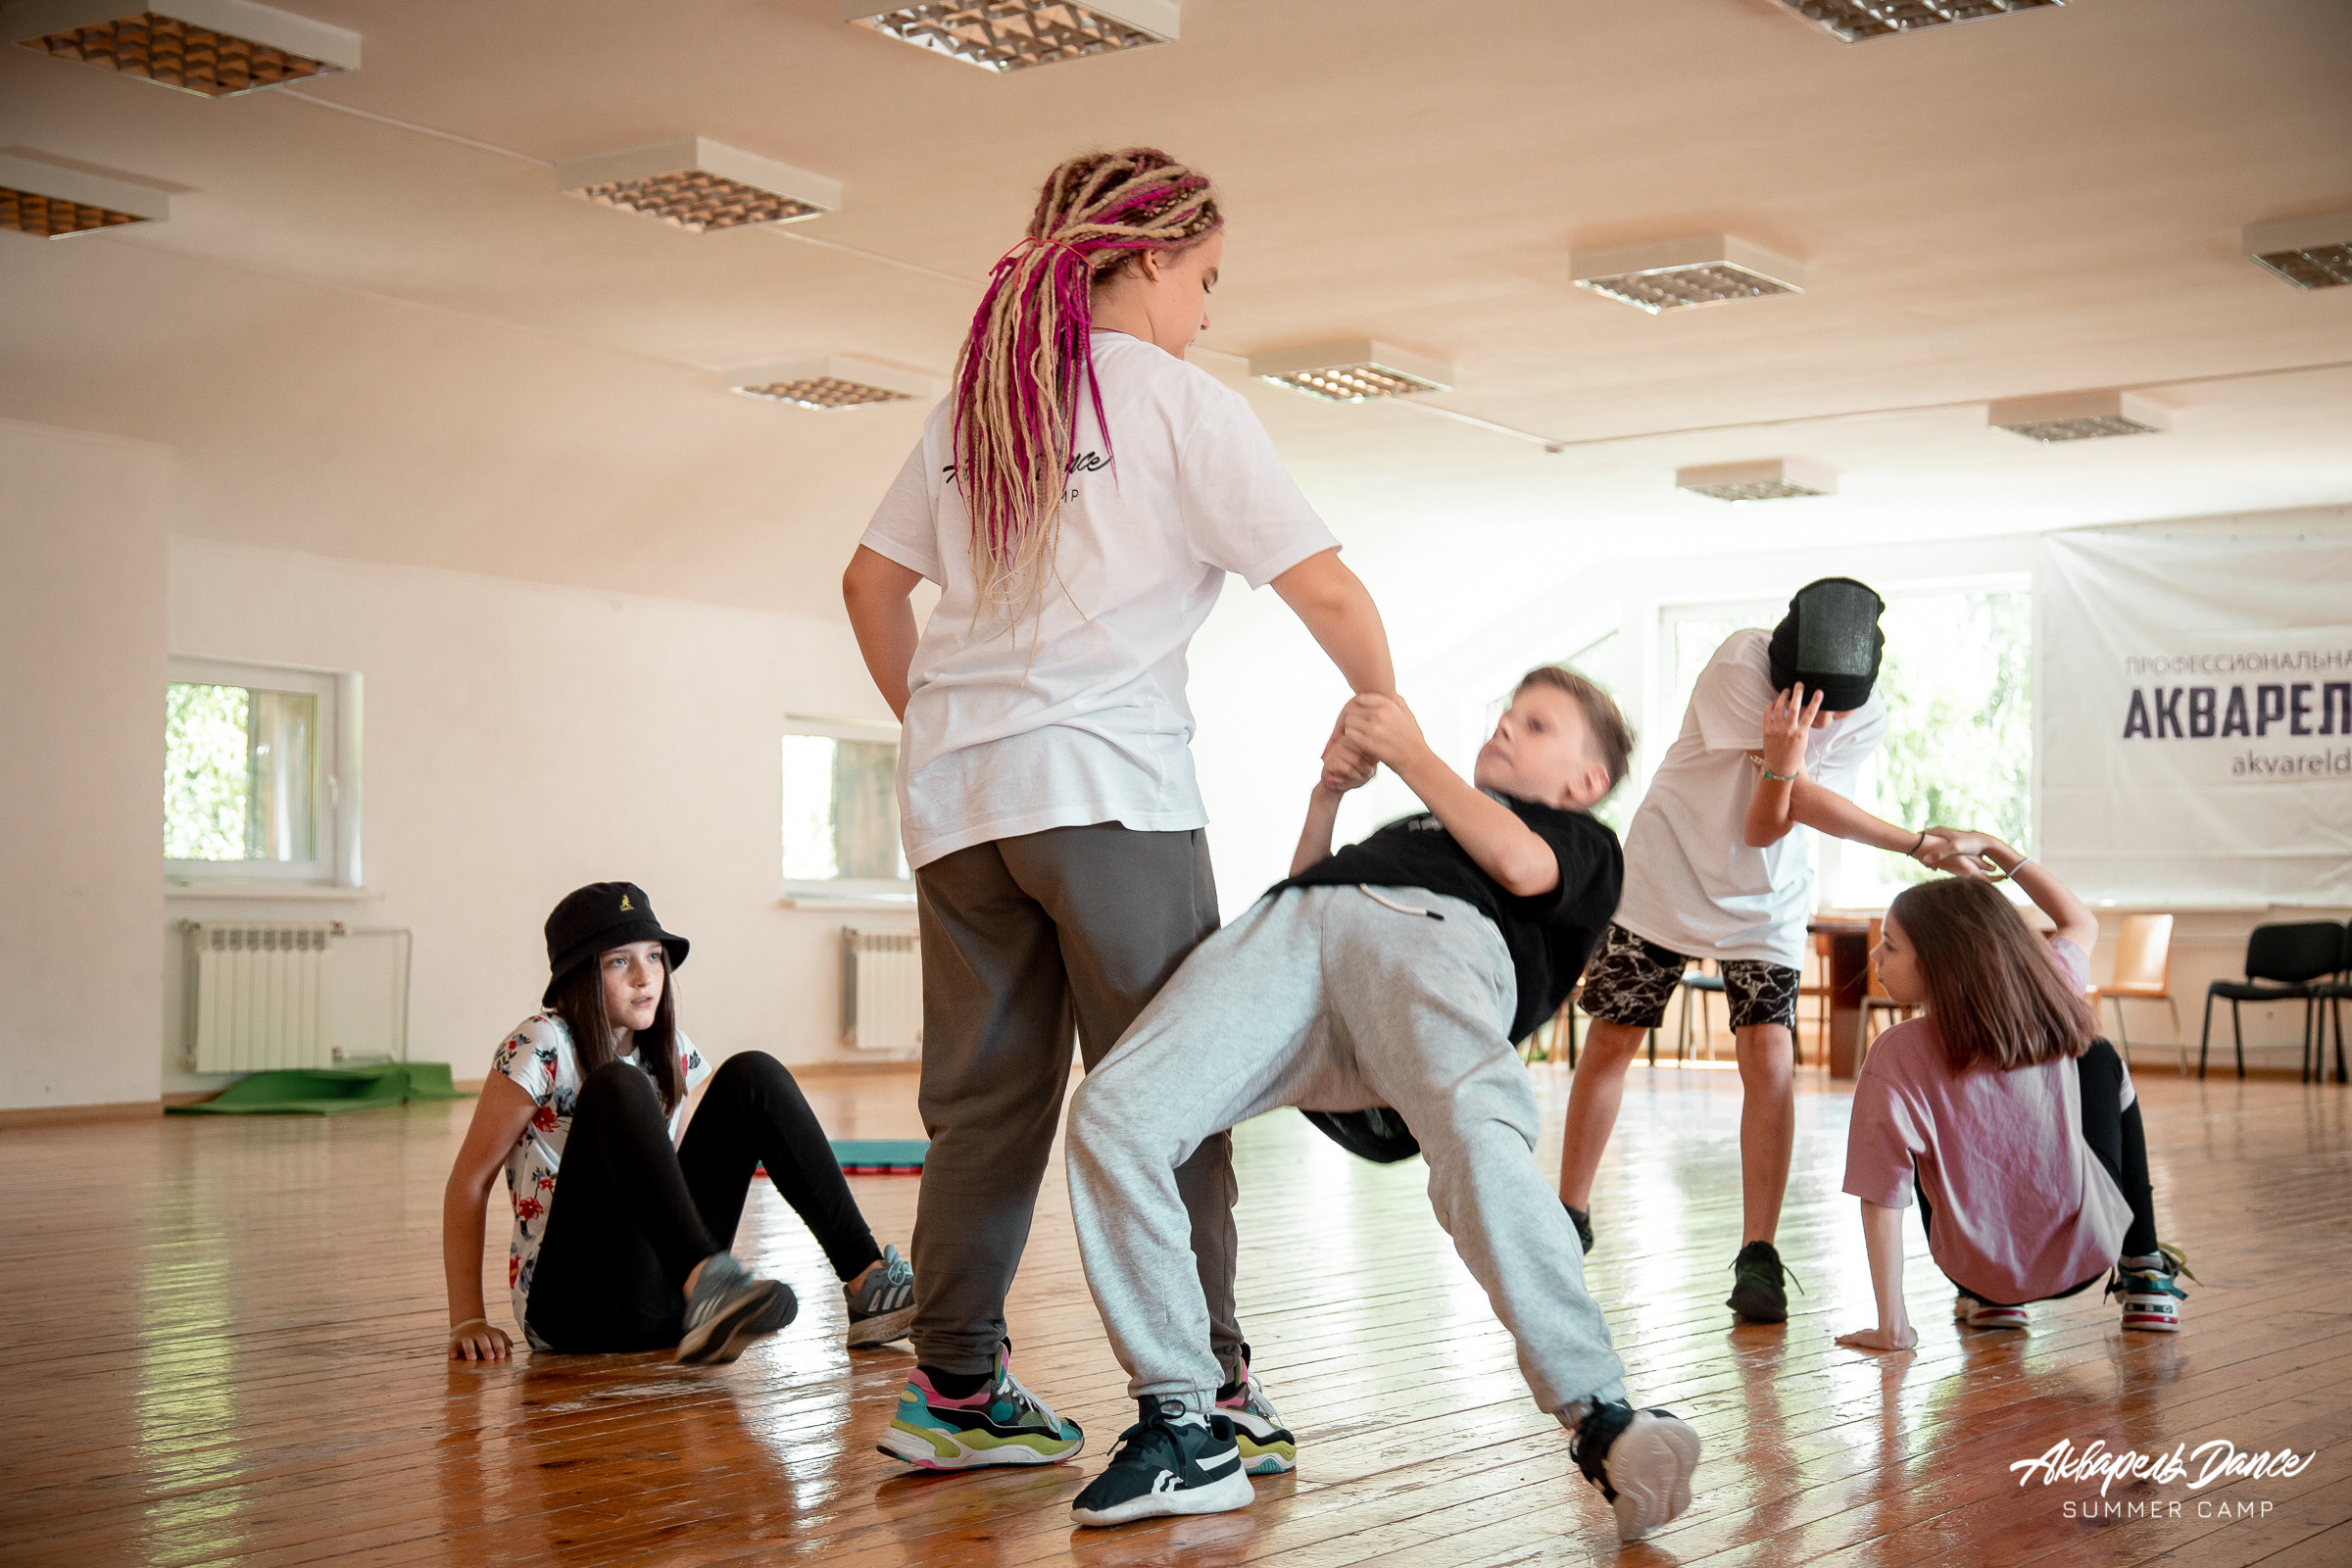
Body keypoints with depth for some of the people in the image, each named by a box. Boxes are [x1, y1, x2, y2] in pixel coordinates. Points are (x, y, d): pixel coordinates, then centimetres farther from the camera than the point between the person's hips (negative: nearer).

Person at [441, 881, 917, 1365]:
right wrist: (468, 1322, -12)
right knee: (617, 1087, -27)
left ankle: (868, 1282, -15)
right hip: (573, 1303, -6)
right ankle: (704, 1289, -49)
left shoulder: (671, 1053, 10)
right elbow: (470, 1178, -7)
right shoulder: (541, 1048, -7)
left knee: (752, 1075, -6)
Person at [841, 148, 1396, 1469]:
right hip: (1109, 788, -6)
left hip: (956, 797, 6)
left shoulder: (974, 404, 17)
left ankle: (956, 1385, 13)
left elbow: (872, 582, 20)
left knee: (985, 1097, 11)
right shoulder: (1180, 406, -2)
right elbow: (1325, 588, -7)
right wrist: (1386, 716, 8)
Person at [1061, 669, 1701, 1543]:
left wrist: (1410, 752, 17)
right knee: (1113, 1113, -23)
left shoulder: (1586, 843, 33)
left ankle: (1602, 1420, -34)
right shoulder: (1412, 826, 48)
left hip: (1434, 925, -4)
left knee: (1474, 1128, -40)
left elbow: (1522, 864, 10)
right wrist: (1328, 791, 31)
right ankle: (1190, 1426, -18)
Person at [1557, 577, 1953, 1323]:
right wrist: (1918, 843, -35)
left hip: (1764, 903, 2)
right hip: (1664, 871, -1)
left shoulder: (1865, 719, -15)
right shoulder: (1740, 663, -26)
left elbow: (1767, 827, -21)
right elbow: (1801, 797, -30)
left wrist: (1780, 766, -42)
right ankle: (1569, 1216, 23)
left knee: (1769, 1057, -14)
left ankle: (1758, 1256, -8)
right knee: (1611, 1038, 5)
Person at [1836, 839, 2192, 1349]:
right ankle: (2145, 1273, 29)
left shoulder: (1897, 1054, -24)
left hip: (1987, 1269, -2)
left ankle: (1986, 1297, 24)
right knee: (2102, 1061, 27)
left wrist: (1891, 1326, -17)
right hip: (2087, 1256, 2)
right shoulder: (2046, 996, -12)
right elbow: (2082, 922, 11)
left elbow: (1883, 1198, -23)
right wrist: (1994, 848, 9)